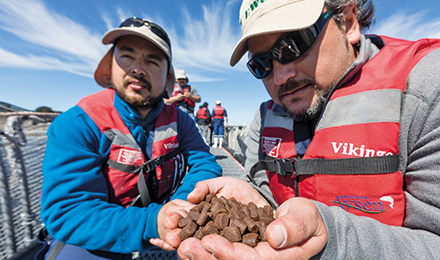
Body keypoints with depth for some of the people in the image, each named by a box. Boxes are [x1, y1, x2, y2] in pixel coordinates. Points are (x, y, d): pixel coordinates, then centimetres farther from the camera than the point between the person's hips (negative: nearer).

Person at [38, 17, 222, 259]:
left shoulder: (178, 120, -6)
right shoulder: (75, 125, -16)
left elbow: (204, 163, -9)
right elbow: (65, 213, -21)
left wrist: (181, 207, -27)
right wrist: (151, 223, -34)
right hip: (98, 241, -2)